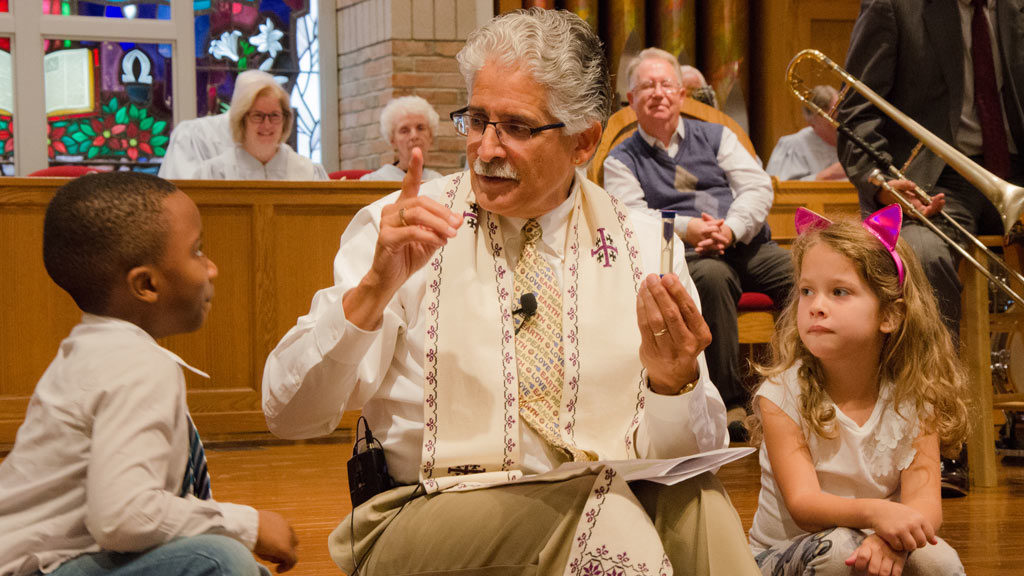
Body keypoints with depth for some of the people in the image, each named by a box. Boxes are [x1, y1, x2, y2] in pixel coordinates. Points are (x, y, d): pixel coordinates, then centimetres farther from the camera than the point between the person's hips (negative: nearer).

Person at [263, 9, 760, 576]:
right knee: (609, 514, -32)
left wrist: (673, 380, -21)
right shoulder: (399, 227, 2)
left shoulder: (645, 245, 7)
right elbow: (289, 414, -5)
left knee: (693, 500, -30)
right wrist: (374, 289, -20)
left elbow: (681, 457, 1)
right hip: (430, 514, -3)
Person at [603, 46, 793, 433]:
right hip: (684, 256, -3)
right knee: (711, 276, -39)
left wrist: (730, 229, -12)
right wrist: (687, 229, -21)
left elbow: (758, 187, 10)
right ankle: (730, 401, -34)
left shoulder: (715, 136, 23)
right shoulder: (622, 161, 15)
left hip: (748, 244, 3)